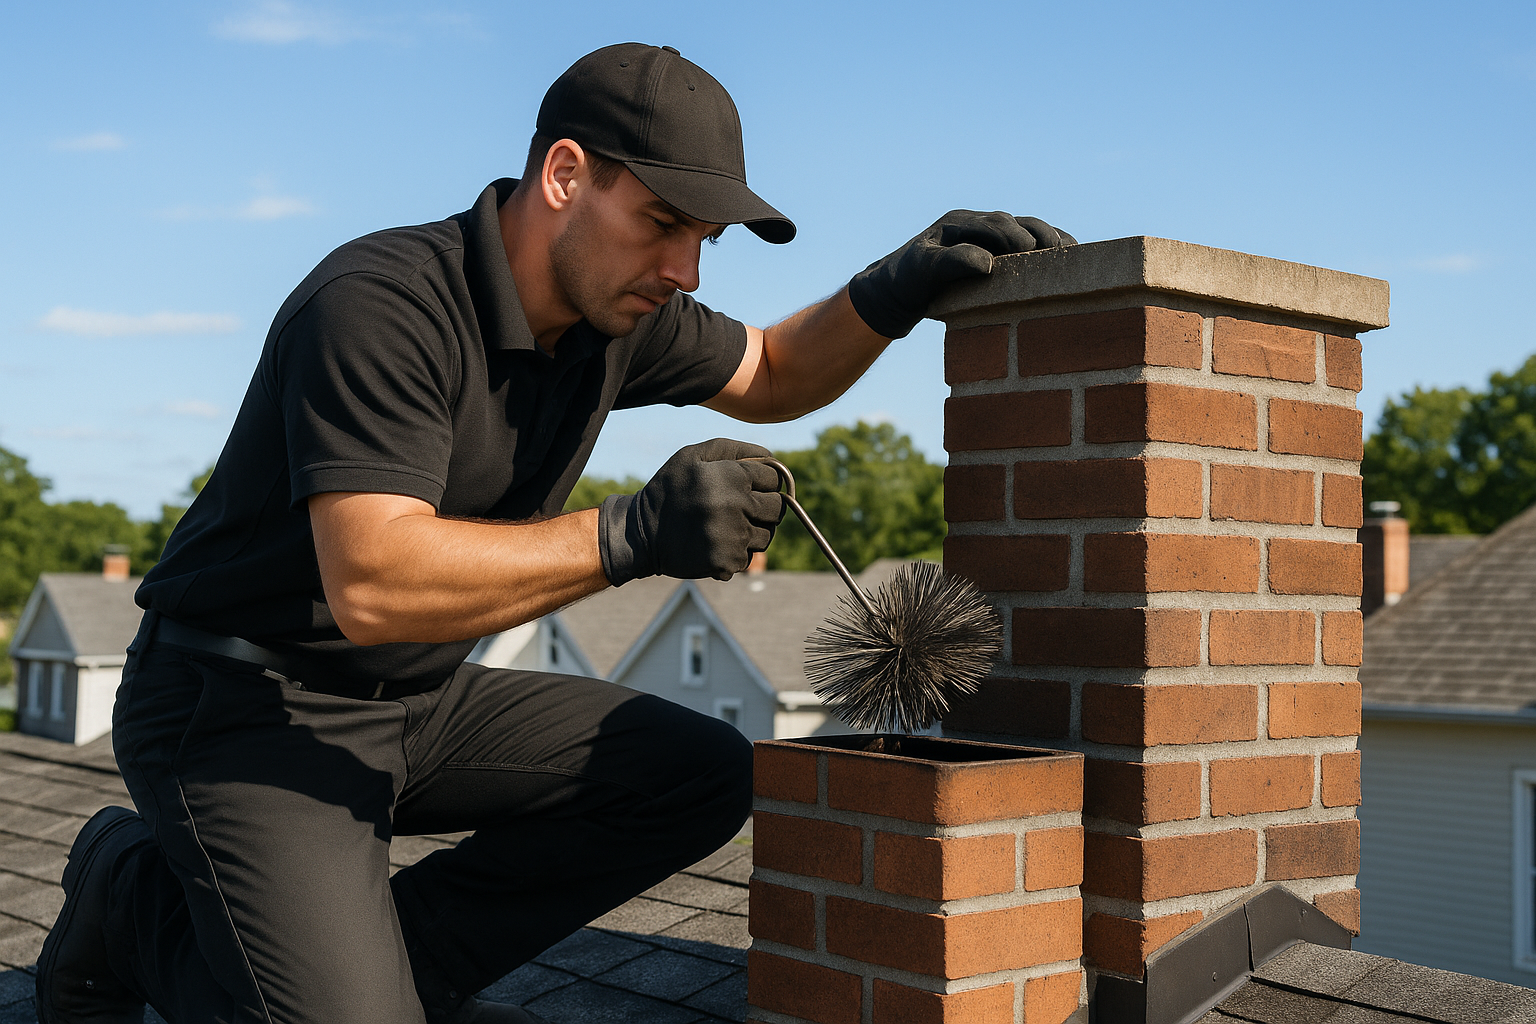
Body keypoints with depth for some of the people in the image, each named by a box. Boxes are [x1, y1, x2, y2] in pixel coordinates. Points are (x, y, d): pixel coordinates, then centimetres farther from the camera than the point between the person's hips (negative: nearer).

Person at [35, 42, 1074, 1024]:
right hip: (246, 711, -8)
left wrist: (890, 295, -3)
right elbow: (371, 584, -35)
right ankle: (133, 897, 6)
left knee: (706, 774, -2)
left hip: (424, 697, 8)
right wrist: (629, 536, -41)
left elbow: (771, 376, 17)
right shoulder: (382, 305, -25)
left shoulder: (617, 310, 0)